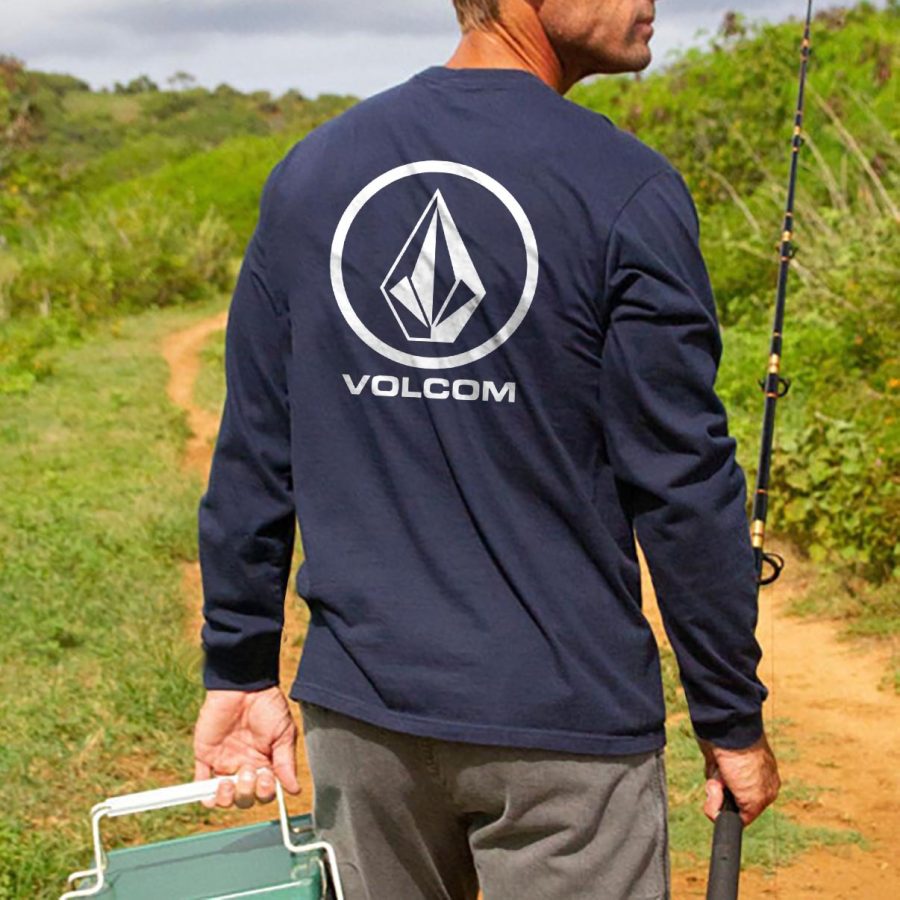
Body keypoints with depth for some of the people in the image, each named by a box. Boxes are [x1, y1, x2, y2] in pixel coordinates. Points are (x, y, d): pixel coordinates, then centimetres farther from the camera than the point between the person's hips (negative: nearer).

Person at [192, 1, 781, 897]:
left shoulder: (308, 172, 4)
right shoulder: (626, 193, -12)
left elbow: (252, 457, 6)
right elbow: (681, 484, -11)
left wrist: (240, 669, 14)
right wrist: (733, 719, -1)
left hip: (361, 711, 5)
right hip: (566, 721, -5)